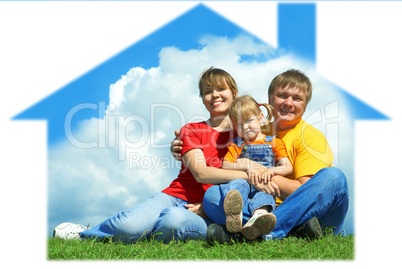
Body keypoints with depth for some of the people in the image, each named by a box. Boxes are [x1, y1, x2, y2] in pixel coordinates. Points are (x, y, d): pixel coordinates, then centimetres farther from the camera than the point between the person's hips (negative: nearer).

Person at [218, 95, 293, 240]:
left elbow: (288, 168, 8)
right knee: (238, 183, -35)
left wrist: (272, 170, -14)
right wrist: (247, 166, -13)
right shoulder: (236, 145, 22)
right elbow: (225, 166, 4)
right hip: (244, 180, 0)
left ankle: (258, 216, -72)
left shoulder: (274, 142, 18)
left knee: (263, 193, -36)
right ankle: (234, 214, -70)